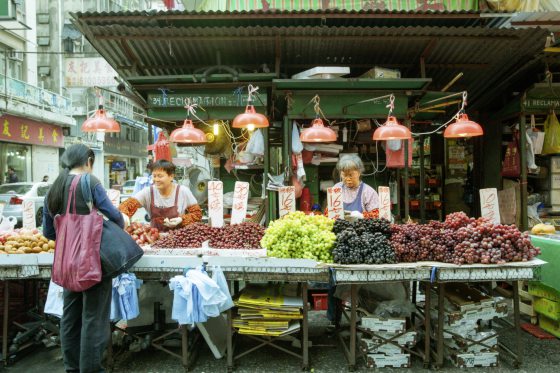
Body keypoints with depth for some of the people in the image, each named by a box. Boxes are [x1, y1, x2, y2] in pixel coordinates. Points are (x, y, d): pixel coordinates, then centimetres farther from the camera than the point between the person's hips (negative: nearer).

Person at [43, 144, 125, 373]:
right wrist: (120, 226, 9)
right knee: (93, 315, 2)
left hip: (68, 260, 7)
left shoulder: (52, 190, 9)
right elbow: (113, 215, -11)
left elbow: (48, 232, 13)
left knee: (70, 315, 16)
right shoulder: (88, 182, -11)